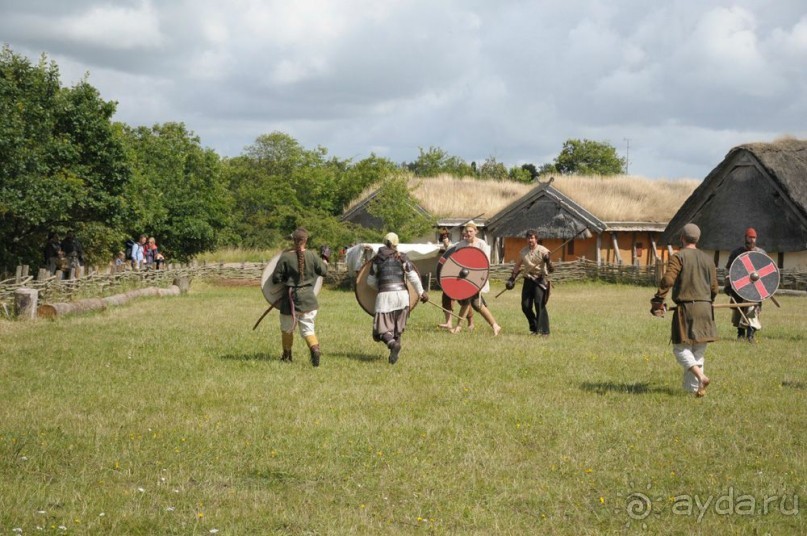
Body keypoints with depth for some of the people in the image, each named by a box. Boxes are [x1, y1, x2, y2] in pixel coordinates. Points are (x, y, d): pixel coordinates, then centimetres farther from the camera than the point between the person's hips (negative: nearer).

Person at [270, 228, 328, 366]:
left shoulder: (285, 257, -10)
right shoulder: (312, 256, -5)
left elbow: (276, 278, -7)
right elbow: (323, 271, 7)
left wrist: (284, 281, 15)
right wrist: (325, 263, 28)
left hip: (291, 297, -2)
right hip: (308, 297, 2)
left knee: (287, 327, 17)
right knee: (308, 328, 7)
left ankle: (287, 355, 29)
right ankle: (315, 348, -19)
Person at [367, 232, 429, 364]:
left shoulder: (377, 259, 8)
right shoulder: (402, 257, 6)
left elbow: (371, 281, 13)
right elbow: (413, 277, 0)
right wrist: (421, 292, 10)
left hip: (384, 295, -1)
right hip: (401, 294, 2)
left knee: (383, 328, -2)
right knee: (398, 328, 16)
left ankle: (392, 343, -31)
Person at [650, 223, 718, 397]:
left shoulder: (679, 257, -5)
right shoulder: (708, 259, 12)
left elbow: (667, 280, -18)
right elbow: (714, 288, 13)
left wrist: (657, 302, -12)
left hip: (685, 308, -5)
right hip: (705, 309, 5)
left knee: (681, 347, 0)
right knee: (699, 350, 11)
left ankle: (700, 376, -20)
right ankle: (693, 388, 11)